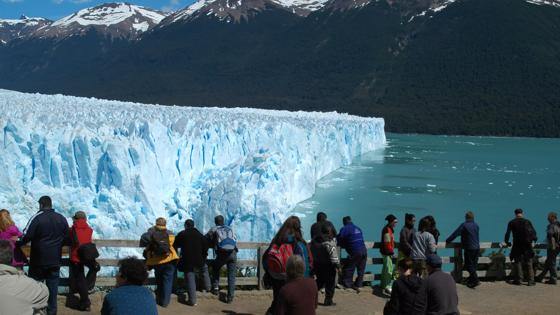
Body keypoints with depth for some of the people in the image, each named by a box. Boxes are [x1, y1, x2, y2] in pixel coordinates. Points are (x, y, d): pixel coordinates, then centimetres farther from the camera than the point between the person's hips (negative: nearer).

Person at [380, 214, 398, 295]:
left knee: (385, 268, 19)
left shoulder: (390, 229, 13)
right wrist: (392, 251, -16)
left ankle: (383, 285, 30)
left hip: (388, 252, 11)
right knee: (389, 269, -11)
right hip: (387, 252, -11)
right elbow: (387, 243, -22)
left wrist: (392, 250, 12)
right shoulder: (387, 230, -19)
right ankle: (387, 288, -12)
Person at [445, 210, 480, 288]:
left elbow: (455, 233, -11)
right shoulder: (476, 225, 10)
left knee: (469, 265, -2)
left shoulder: (464, 225, -11)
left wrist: (448, 240, -1)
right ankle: (471, 280, 18)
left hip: (469, 249, -6)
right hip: (477, 248, 6)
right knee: (474, 265, 11)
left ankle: (476, 280, -12)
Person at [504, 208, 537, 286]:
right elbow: (534, 232, 8)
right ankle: (530, 281, 2)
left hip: (517, 245, -1)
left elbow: (507, 233, 3)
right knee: (529, 263, 5)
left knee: (517, 262, 8)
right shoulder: (527, 222, 4)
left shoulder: (511, 223, 2)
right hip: (527, 245, 1)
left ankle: (518, 280, 6)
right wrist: (534, 239, 28)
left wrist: (507, 242, 20)